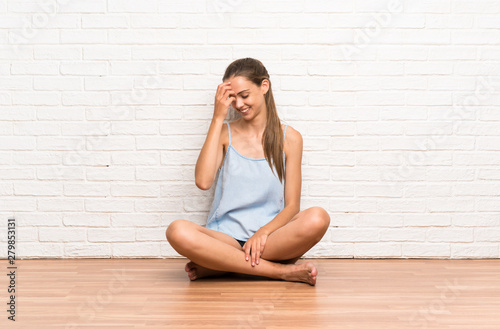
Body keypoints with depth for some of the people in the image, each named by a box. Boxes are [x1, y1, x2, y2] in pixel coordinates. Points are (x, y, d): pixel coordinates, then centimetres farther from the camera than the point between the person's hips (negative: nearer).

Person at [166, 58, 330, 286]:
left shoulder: (289, 138, 8)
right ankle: (282, 271, -25)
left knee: (317, 218, -31)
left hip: (270, 237, 0)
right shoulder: (225, 133, 10)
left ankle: (219, 265, -21)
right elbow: (203, 181, -10)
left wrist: (263, 232, -17)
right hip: (226, 237, 0)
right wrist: (218, 118, -5)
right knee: (178, 231, -32)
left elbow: (292, 205, 3)